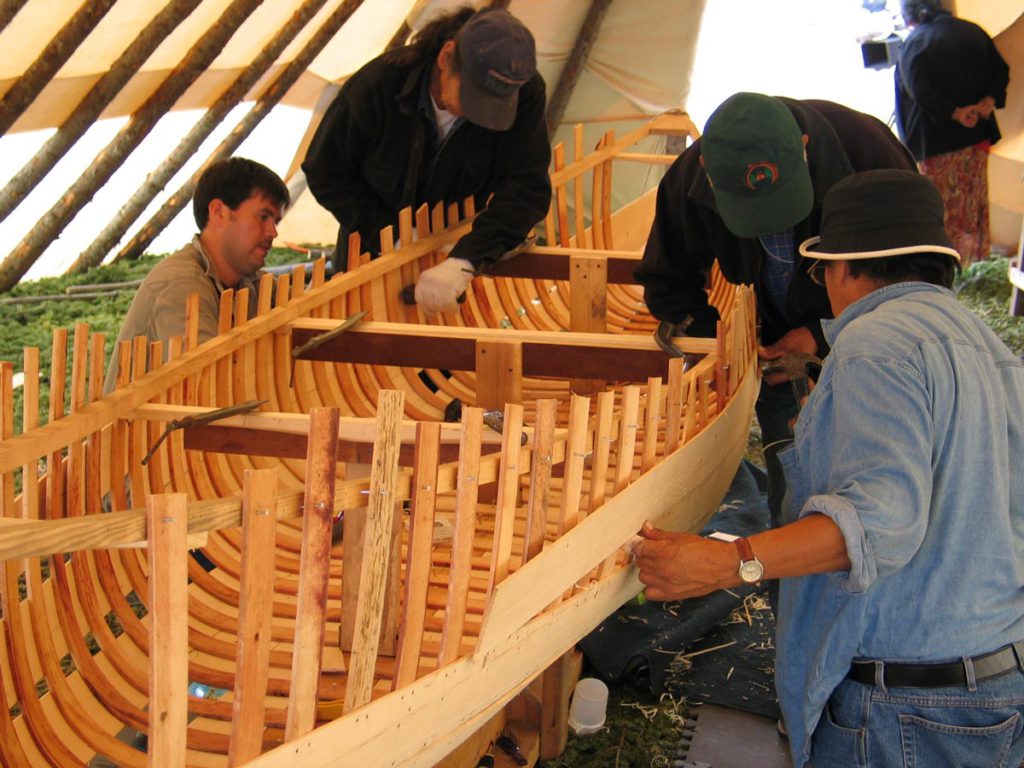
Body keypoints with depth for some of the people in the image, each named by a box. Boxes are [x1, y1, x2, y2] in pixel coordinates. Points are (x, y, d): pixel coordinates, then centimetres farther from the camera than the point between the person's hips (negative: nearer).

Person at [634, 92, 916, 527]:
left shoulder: (867, 148, -30)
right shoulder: (690, 179, -20)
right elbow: (667, 283, -2)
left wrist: (826, 336, -23)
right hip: (781, 347, 3)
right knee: (791, 506, 2)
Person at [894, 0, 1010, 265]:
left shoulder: (913, 44, -10)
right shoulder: (972, 32, 6)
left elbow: (919, 91, -22)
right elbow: (1001, 71, 2)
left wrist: (955, 113, -18)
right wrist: (989, 101, -9)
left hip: (938, 139, -5)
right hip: (978, 134, 5)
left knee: (943, 203, 4)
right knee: (974, 197, 15)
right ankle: (976, 256, 22)